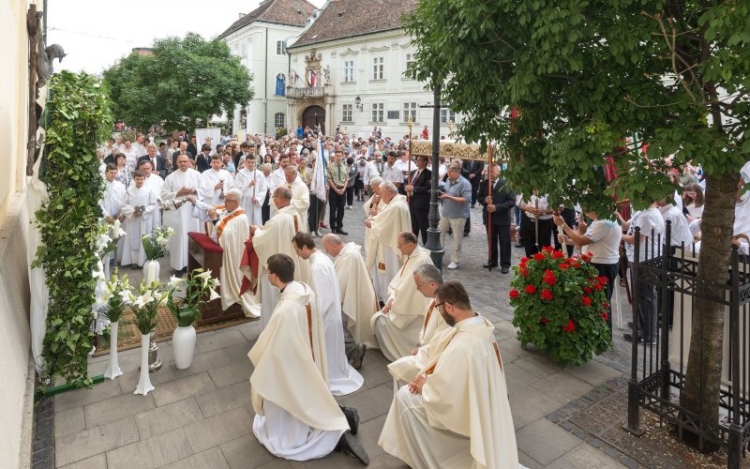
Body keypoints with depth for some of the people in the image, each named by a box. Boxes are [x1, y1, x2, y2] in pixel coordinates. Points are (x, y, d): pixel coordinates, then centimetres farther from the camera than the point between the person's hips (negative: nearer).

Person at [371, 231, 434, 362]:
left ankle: (398, 353, 7)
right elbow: (398, 281, 7)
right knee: (378, 319, 5)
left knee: (383, 321, -10)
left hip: (415, 309, -9)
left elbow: (408, 288, -24)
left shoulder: (422, 260, -25)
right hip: (406, 303, 9)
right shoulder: (410, 256, 5)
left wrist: (393, 304, -14)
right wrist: (392, 300, -5)